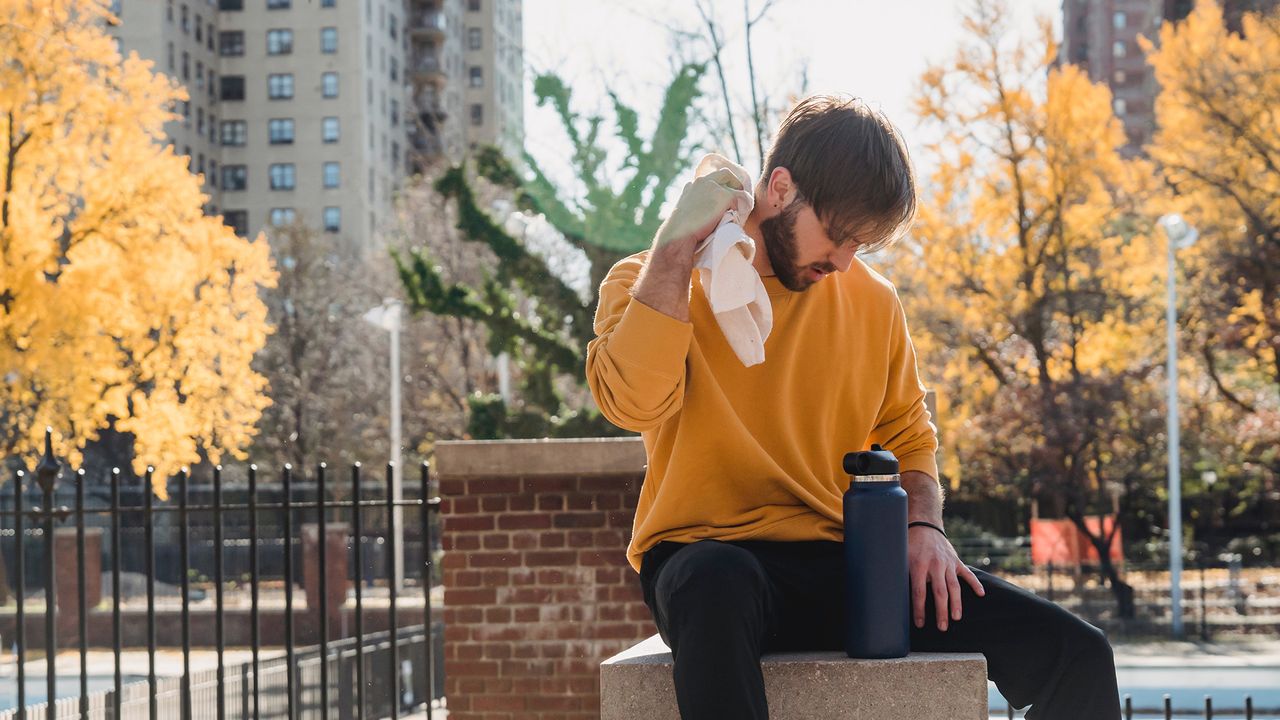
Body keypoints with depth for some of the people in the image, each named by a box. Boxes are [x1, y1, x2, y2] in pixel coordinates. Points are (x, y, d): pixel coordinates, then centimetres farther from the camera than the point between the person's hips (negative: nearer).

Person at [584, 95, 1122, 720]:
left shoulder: (872, 300, 16)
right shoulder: (655, 285, 2)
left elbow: (907, 437, 25)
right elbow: (635, 401, -18)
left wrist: (923, 525, 3)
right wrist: (679, 243, -13)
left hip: (842, 563, 5)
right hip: (711, 556, -4)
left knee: (1078, 656, -14)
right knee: (718, 585, -45)